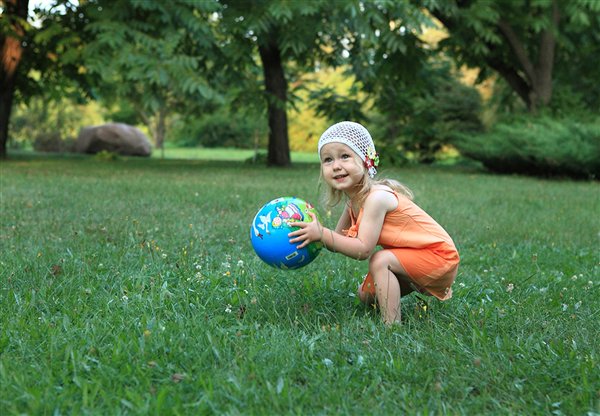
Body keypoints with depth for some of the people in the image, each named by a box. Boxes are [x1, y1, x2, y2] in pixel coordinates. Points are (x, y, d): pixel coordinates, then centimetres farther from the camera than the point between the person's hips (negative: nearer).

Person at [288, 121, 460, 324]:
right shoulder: (355, 199, -1)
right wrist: (311, 232, -17)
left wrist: (320, 233, -33)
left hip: (438, 256, -9)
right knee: (365, 294, 12)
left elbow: (363, 249, -32)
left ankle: (391, 325, -21)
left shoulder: (376, 198, -29)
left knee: (379, 260, -28)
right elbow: (338, 239, 0)